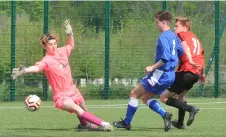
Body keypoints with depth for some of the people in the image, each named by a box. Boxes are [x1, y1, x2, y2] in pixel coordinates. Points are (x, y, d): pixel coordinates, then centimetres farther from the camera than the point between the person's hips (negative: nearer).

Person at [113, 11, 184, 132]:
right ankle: (165, 115, 0)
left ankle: (126, 122, 10)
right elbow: (180, 52, 18)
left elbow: (165, 58, -27)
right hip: (170, 75, 9)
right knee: (145, 97, 18)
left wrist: (152, 67, -17)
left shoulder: (163, 38, -18)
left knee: (134, 94, 3)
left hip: (161, 75, -9)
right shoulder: (174, 36, 10)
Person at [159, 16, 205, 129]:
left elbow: (185, 46, -20)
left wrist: (190, 61, -35)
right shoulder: (194, 37, 25)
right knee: (181, 95, 32)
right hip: (196, 73, 9)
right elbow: (201, 55, 29)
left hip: (185, 72, -9)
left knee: (164, 97, -3)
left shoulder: (181, 35, 1)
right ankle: (180, 123, 35)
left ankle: (190, 108, -17)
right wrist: (202, 74, 39)